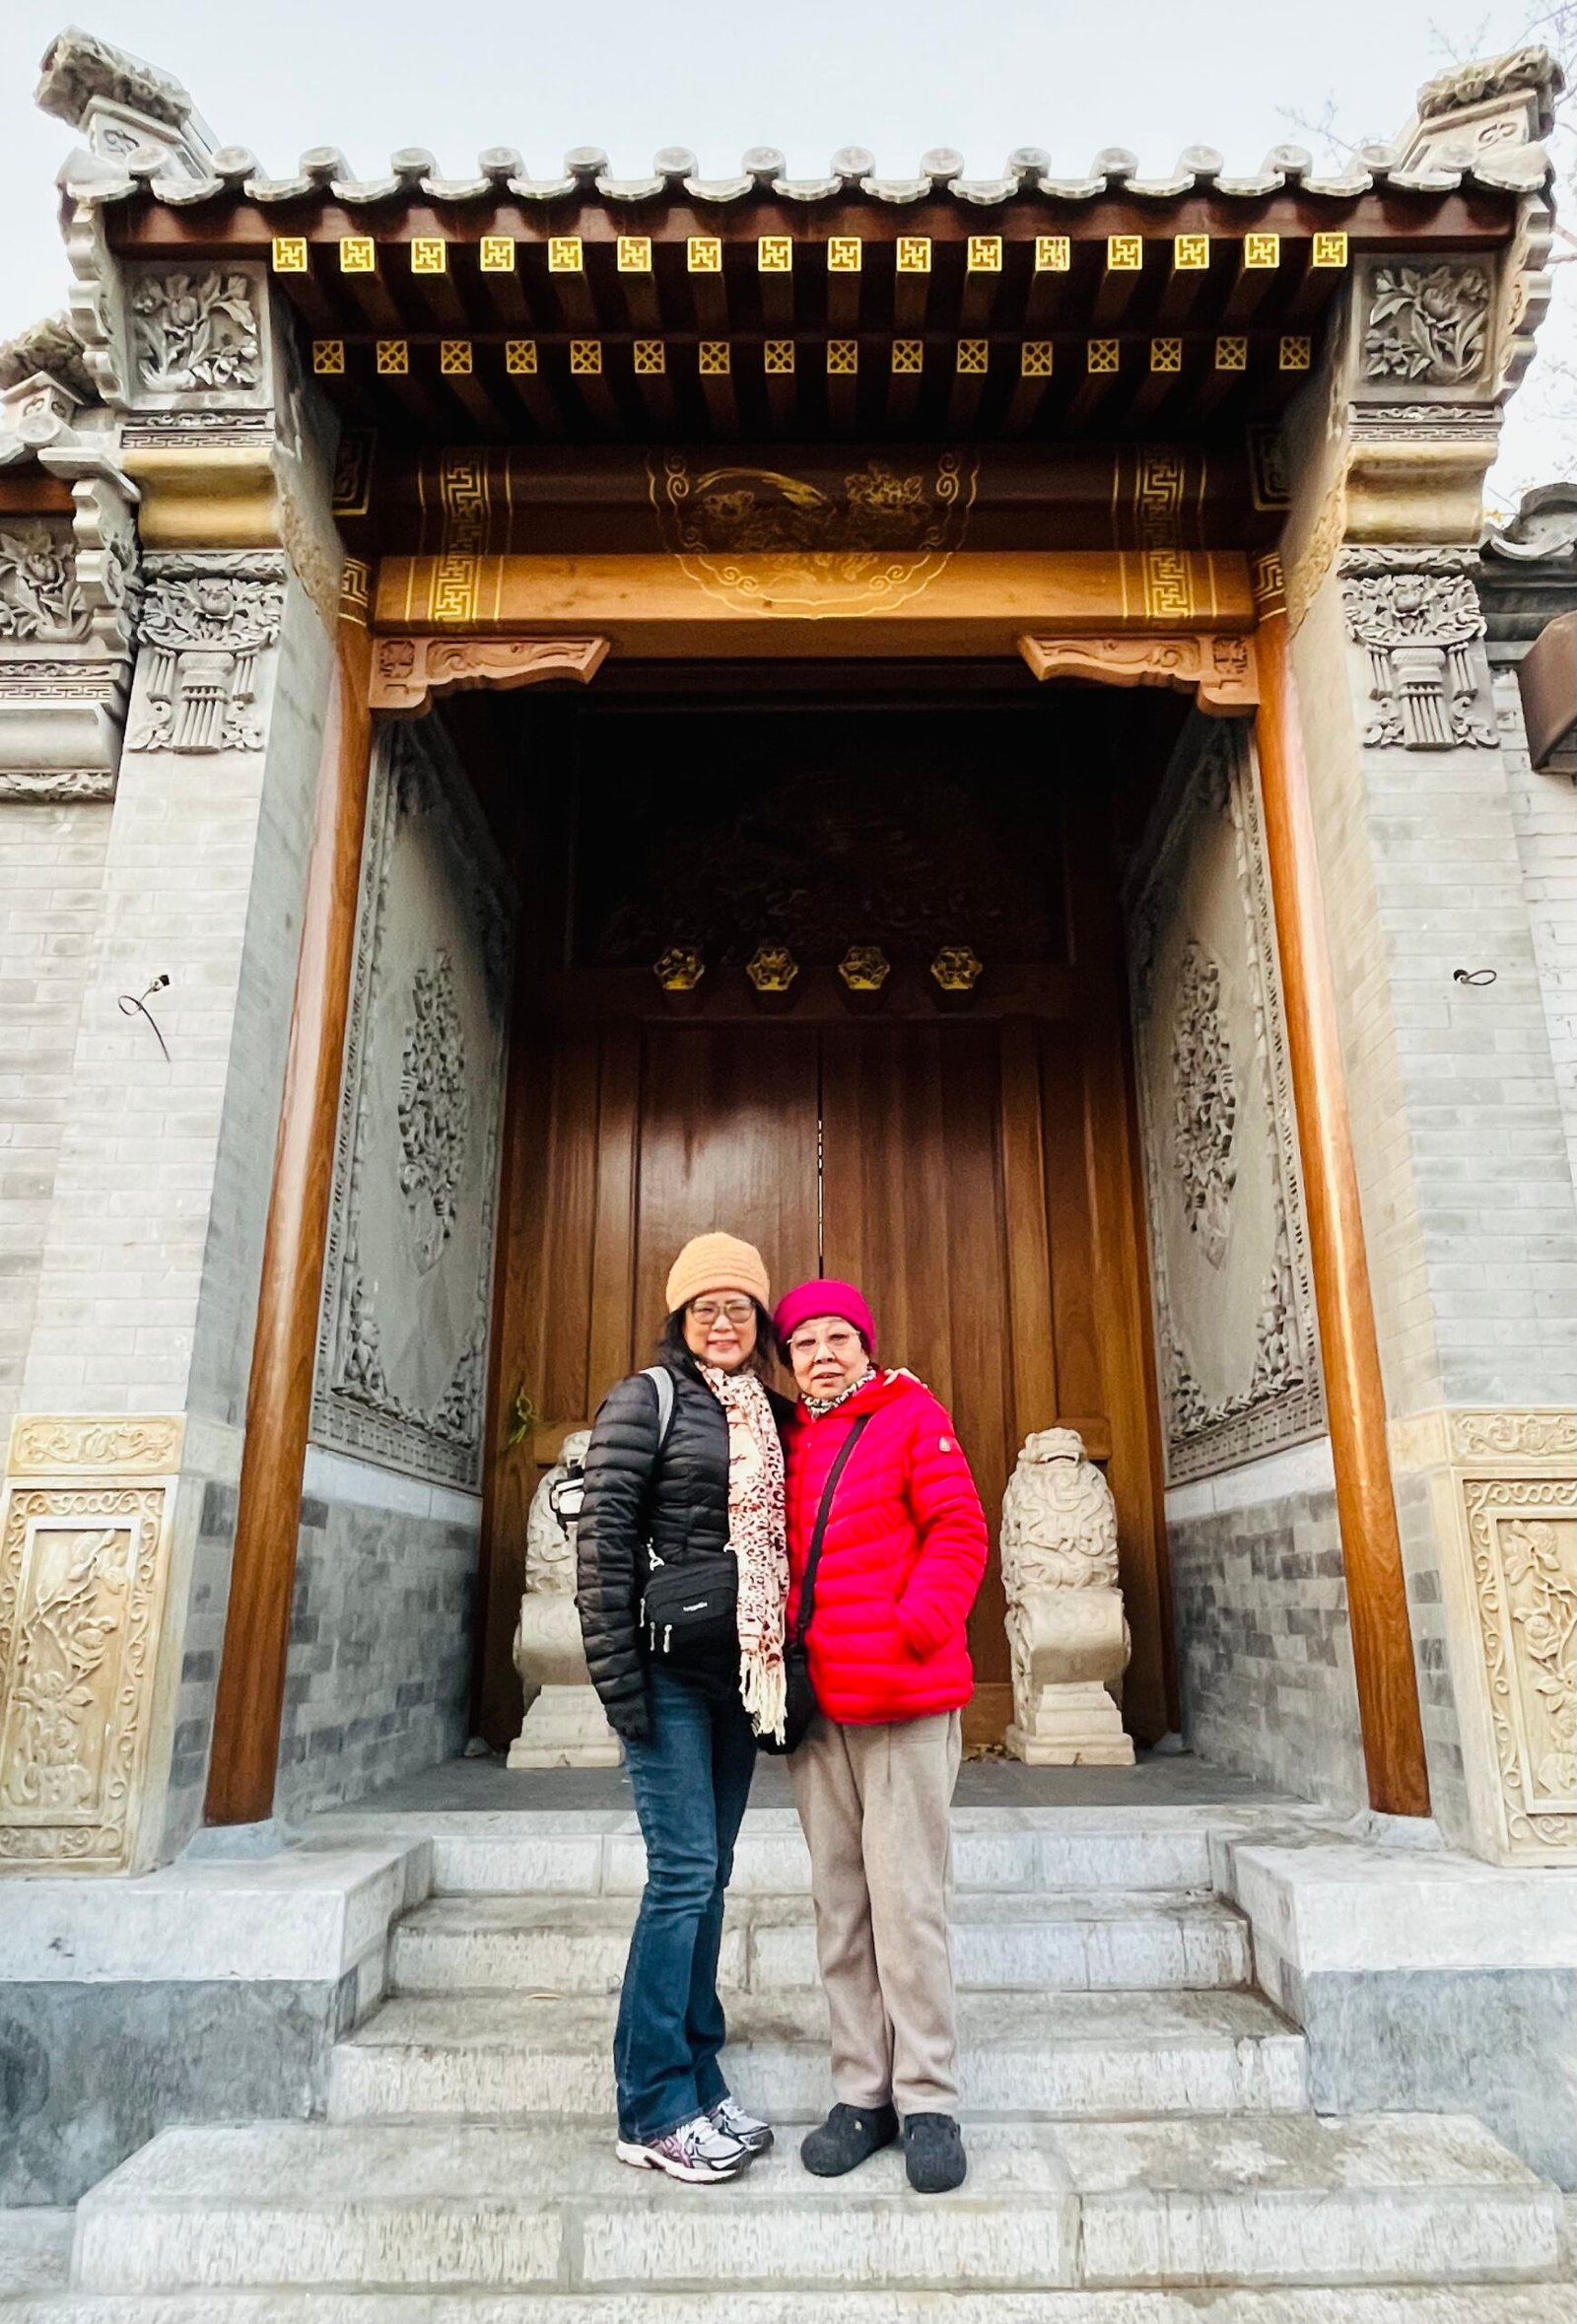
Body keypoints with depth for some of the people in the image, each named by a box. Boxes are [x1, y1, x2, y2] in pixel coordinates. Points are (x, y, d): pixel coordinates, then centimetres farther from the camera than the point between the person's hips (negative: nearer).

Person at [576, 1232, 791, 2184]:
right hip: (670, 1669, -5)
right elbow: (603, 1534, -10)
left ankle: (699, 2085, 23)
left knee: (708, 1878, 12)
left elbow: (783, 1539, 16)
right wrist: (615, 1669, -13)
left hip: (740, 1671, 6)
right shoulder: (648, 1399, -4)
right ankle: (655, 2111, 8)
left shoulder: (770, 1417, 12)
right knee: (684, 1872, -5)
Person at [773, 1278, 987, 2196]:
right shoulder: (785, 1439, 12)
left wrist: (912, 1631, -19)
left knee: (907, 1898, 0)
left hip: (906, 1702, -5)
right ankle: (863, 2093, 22)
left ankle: (929, 2101, 13)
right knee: (840, 1901, 11)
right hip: (816, 1705, 5)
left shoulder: (912, 1417, -2)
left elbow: (959, 1533, -8)